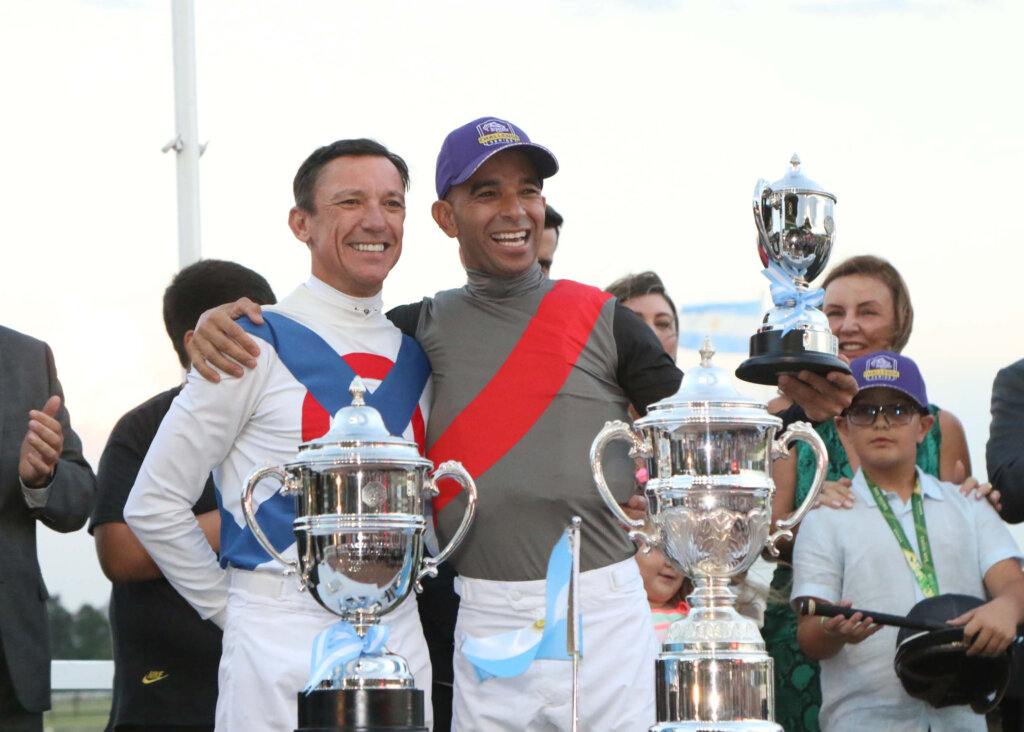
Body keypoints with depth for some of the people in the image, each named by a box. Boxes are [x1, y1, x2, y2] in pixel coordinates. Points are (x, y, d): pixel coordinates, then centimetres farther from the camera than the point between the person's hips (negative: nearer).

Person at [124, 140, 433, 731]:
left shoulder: (416, 355, 12)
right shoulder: (257, 346, -4)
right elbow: (155, 505, -3)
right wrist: (231, 608, 1)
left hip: (400, 637, 5)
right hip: (284, 642, -5)